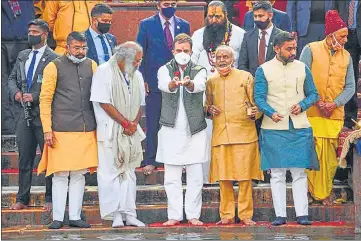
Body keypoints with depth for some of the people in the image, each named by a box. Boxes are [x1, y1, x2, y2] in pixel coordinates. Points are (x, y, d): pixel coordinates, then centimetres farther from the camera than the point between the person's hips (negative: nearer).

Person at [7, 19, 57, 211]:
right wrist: (15, 92, 0)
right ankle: (22, 199, 16)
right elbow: (12, 78, 20)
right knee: (24, 158, 10)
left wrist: (35, 97, -17)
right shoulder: (22, 56, 15)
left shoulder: (53, 59, -7)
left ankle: (50, 199, 9)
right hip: (24, 116, 6)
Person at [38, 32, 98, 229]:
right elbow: (45, 99, -1)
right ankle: (57, 218, 6)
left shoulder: (91, 66, 12)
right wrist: (47, 129, -7)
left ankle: (75, 217, 13)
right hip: (62, 131, -4)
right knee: (60, 174, -1)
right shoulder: (54, 67, 0)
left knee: (79, 174, 7)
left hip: (86, 130, 4)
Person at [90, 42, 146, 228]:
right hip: (109, 131, -6)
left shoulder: (137, 76, 12)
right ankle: (116, 214, -2)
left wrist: (134, 123, -3)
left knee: (128, 172, 6)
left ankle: (129, 214, 8)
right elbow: (104, 102, -14)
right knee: (110, 172, -5)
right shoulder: (104, 72, -8)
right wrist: (125, 123, -12)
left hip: (130, 132, 6)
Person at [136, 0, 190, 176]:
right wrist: (141, 79, -4)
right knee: (153, 124, 1)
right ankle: (150, 161, 7)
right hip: (154, 82, -2)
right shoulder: (146, 25, 0)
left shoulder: (184, 26, 7)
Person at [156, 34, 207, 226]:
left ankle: (193, 214, 9)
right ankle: (174, 215, 6)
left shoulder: (199, 71, 7)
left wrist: (189, 83, -41)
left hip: (195, 130, 1)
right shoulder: (165, 70, 6)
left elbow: (199, 85, -17)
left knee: (195, 176, 2)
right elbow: (164, 85, -18)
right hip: (171, 130, 0)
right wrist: (173, 83, -42)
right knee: (171, 177, 0)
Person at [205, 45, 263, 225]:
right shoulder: (211, 82, 15)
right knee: (223, 177, 1)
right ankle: (227, 215, 9)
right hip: (220, 134, 3)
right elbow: (207, 105, 26)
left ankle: (245, 215, 4)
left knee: (244, 176, -4)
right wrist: (209, 110, 3)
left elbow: (256, 103, 6)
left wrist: (254, 113, -14)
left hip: (244, 133, -3)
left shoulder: (245, 77, 6)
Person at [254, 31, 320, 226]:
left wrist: (303, 105, -8)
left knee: (300, 172, 0)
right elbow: (259, 98, -2)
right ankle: (280, 215, 4)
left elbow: (313, 94, 13)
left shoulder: (302, 68, 9)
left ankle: (302, 214, 2)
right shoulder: (263, 70, 2)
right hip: (274, 129, -1)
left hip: (299, 128, 2)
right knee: (277, 173, 0)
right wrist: (271, 113, -21)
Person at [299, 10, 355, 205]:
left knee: (330, 155, 2)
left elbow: (350, 86, 8)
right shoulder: (311, 50, -1)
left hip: (335, 114, 3)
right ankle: (310, 191, 4)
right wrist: (317, 102, -10)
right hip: (311, 113, -3)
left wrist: (335, 103, -7)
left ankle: (325, 192, 12)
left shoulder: (346, 56, 10)